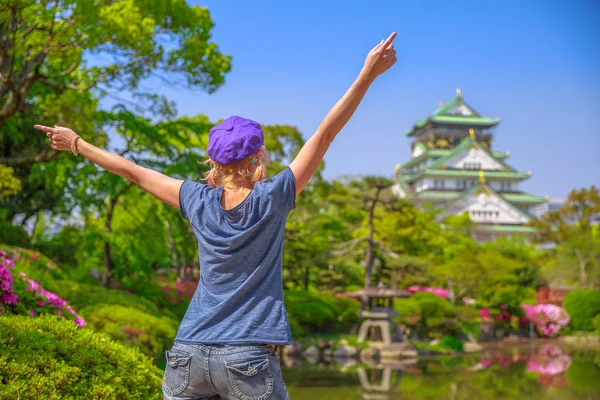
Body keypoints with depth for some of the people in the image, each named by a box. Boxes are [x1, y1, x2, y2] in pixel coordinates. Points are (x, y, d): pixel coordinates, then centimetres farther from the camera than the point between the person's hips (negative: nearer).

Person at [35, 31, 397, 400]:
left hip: (189, 354, 4)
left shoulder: (199, 203, 2)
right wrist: (368, 74, -7)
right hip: (249, 359, -4)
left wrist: (77, 143, 26)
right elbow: (325, 135, -8)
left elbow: (133, 171, 13)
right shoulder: (272, 199, -7)